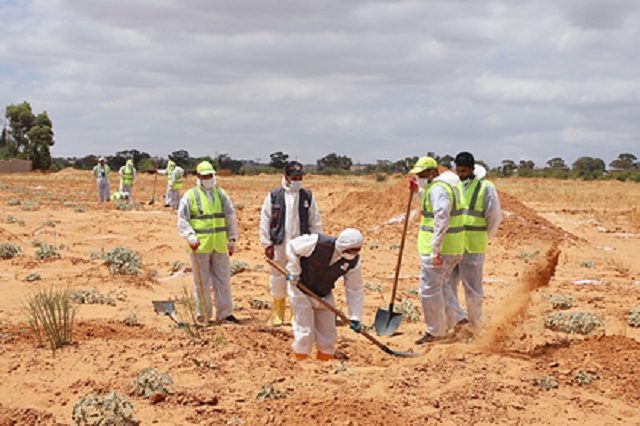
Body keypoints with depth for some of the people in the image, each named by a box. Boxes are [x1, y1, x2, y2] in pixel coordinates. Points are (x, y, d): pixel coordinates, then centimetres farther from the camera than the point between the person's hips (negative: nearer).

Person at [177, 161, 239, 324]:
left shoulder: (221, 194, 13)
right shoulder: (190, 196, 1)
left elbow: (231, 218, 18)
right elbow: (182, 220, -2)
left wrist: (232, 238, 13)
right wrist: (190, 235, -17)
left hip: (220, 246, 4)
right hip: (200, 246, -4)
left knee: (223, 280, 5)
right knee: (202, 282, 1)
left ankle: (224, 313, 12)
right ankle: (203, 314, 10)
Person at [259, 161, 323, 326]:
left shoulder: (308, 196, 5)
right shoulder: (273, 196, 2)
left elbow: (315, 222, 8)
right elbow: (265, 221, 4)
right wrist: (267, 244, 0)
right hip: (279, 246, 0)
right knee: (278, 282, 5)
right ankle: (278, 315, 19)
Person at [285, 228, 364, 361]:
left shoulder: (353, 262, -15)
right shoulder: (318, 243, -29)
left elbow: (355, 290, -7)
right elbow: (292, 247, -15)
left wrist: (355, 317, -8)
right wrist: (294, 273, -15)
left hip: (324, 296, 5)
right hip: (301, 290, -4)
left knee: (328, 333, 7)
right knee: (305, 332, -7)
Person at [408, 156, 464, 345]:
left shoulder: (438, 189, -17)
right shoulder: (448, 185, 16)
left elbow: (442, 220, -27)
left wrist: (435, 249, -28)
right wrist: (418, 192, 21)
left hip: (439, 250, -10)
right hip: (454, 249, 10)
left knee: (430, 289, -1)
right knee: (439, 286, 21)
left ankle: (436, 332, 8)